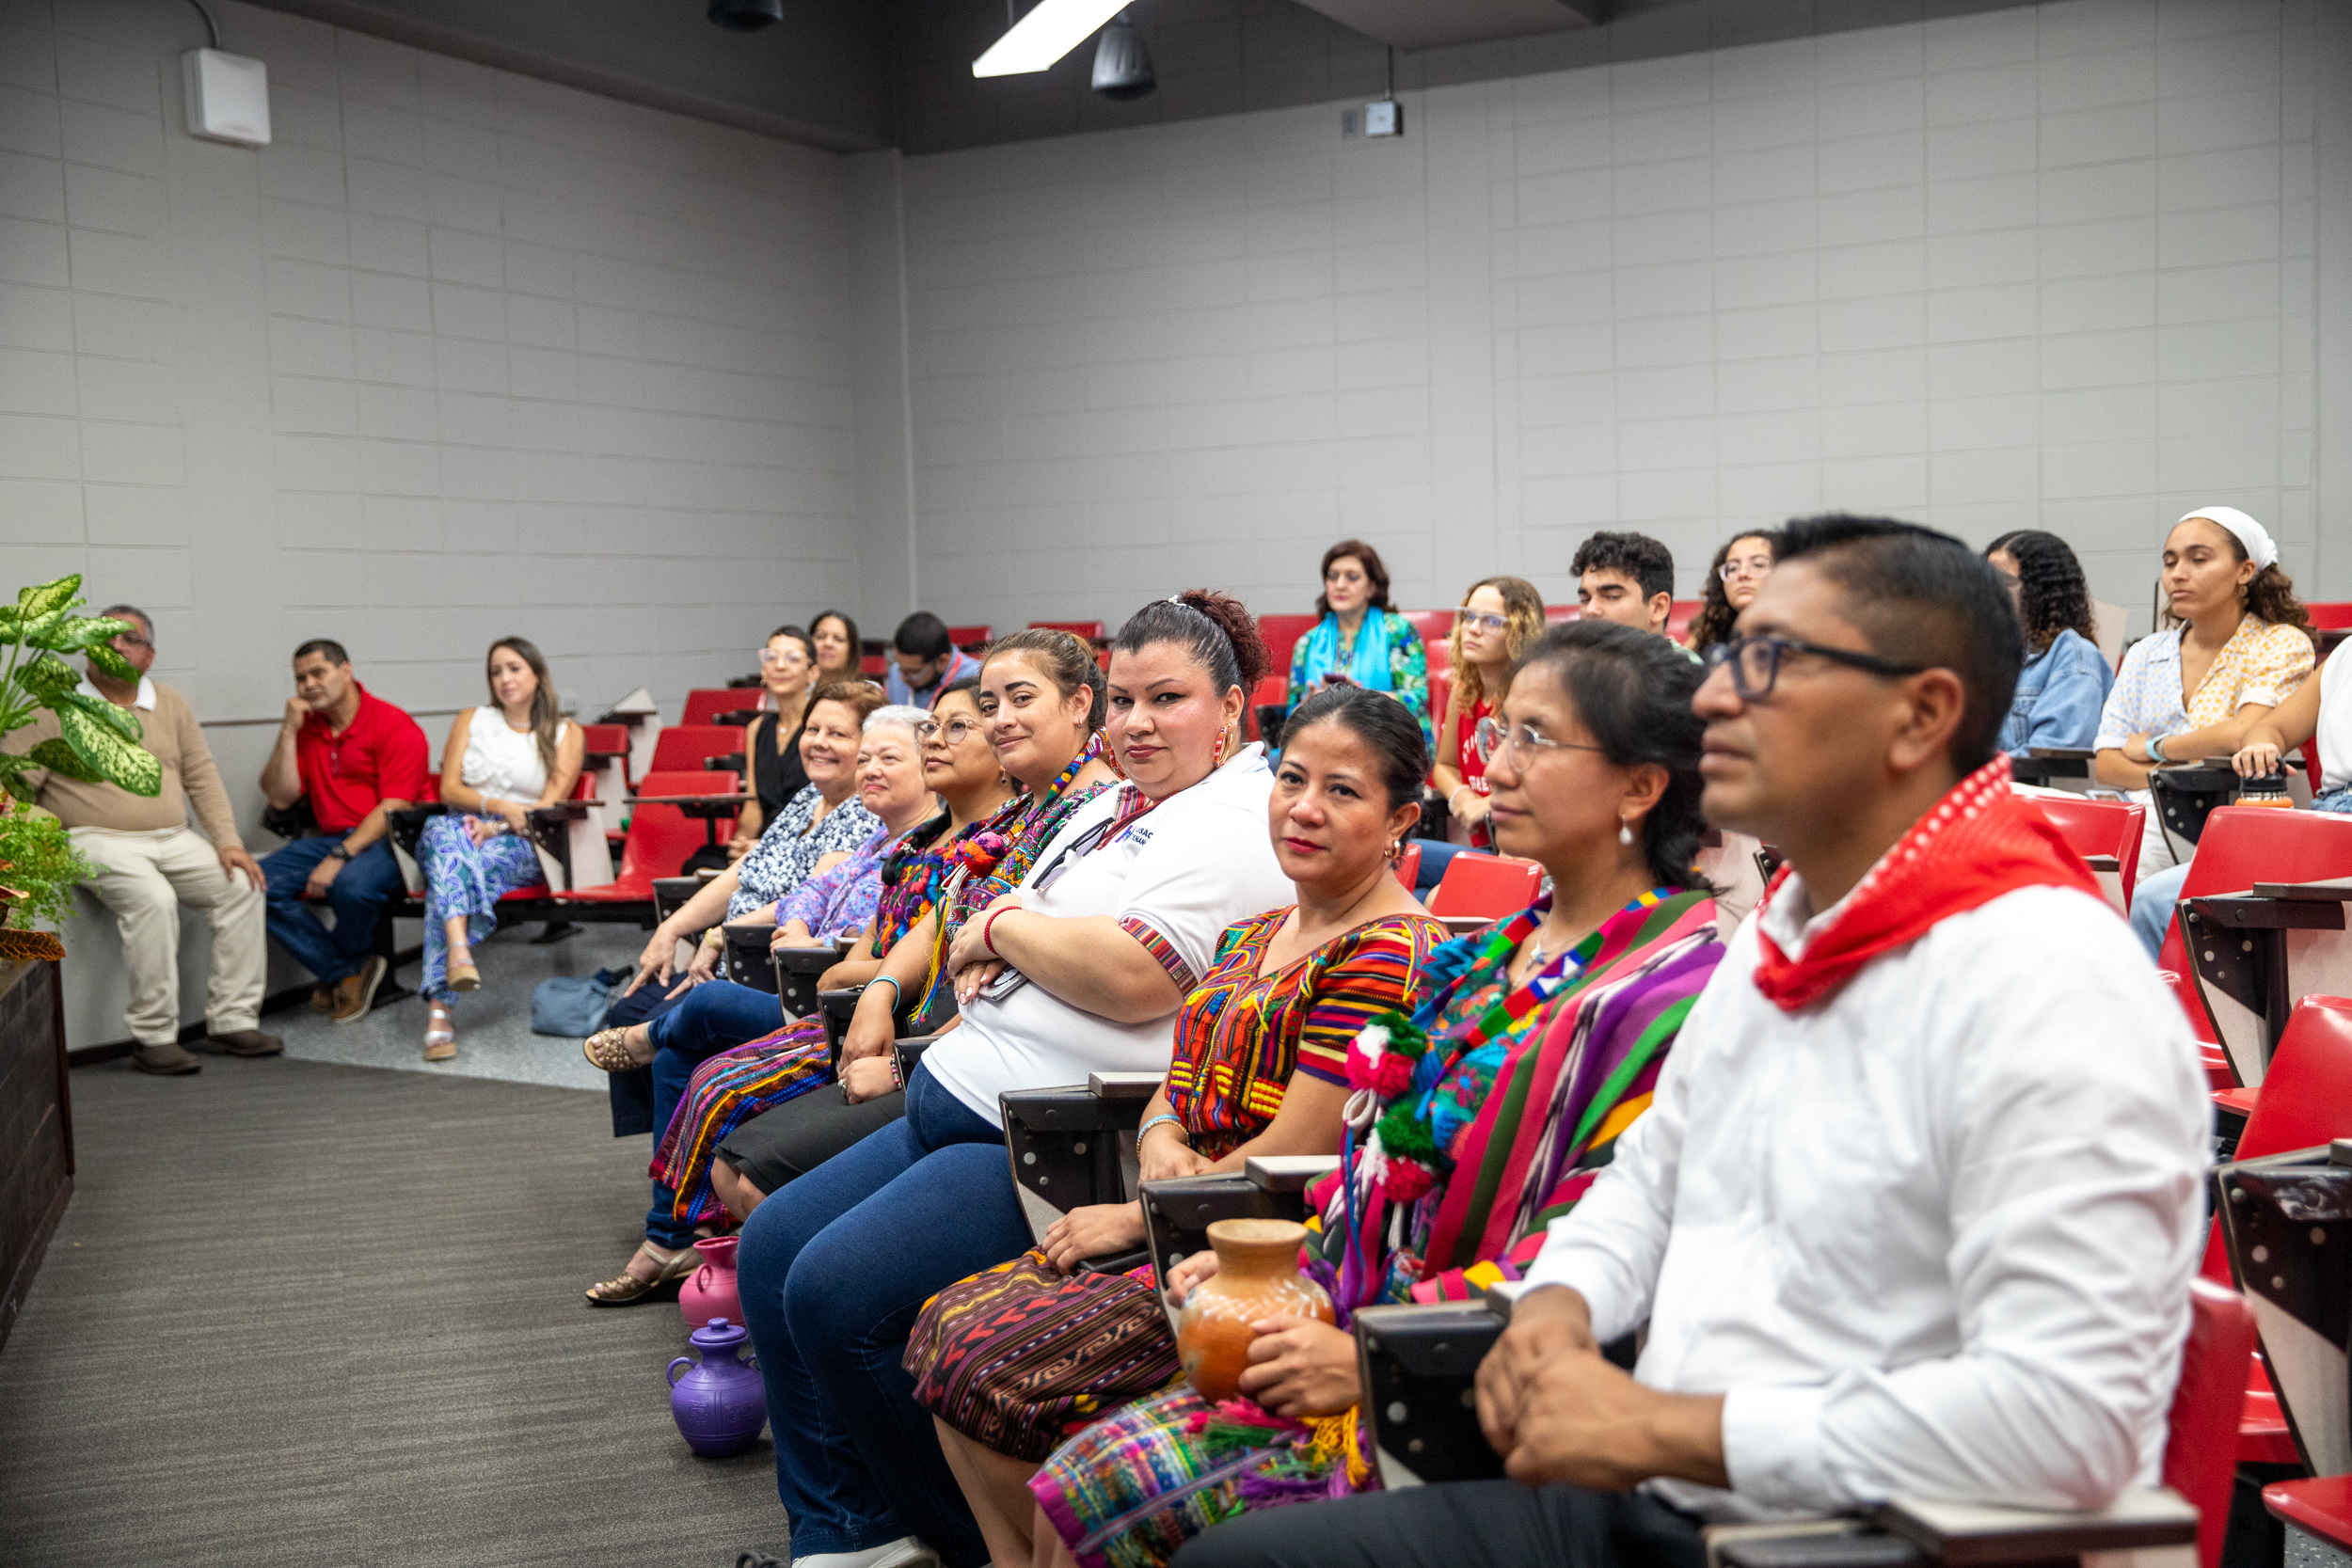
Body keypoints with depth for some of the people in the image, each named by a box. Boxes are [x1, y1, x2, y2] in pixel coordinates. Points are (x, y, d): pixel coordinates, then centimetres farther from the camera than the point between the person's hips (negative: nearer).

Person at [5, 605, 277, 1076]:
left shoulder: (171, 705, 15)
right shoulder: (56, 708, 1)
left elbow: (202, 778, 13)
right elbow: (14, 784, -2)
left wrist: (228, 841, 1)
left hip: (174, 839, 5)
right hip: (99, 842, -5)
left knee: (242, 886, -15)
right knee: (152, 899, -33)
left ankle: (232, 1022, -10)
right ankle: (153, 1037, -26)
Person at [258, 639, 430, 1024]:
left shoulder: (394, 726, -7)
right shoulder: (305, 728, 12)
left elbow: (393, 808, -15)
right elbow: (280, 799, 6)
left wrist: (339, 857, -24)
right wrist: (289, 731, -2)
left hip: (387, 839, -6)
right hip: (332, 838, 6)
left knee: (351, 885, -37)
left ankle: (350, 964, -2)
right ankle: (347, 972, -12)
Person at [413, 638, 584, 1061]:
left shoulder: (566, 734, 15)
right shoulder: (471, 720, 21)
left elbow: (549, 807, 2)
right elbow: (449, 789, 7)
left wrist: (496, 827, -14)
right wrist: (499, 806, -12)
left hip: (520, 846, -1)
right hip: (463, 830, 1)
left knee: (450, 877, -36)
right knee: (443, 831, -39)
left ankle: (440, 1006, -47)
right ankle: (459, 952, -61)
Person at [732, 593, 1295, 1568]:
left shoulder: (1235, 826, -11)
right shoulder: (1109, 807, 20)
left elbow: (1133, 976, -25)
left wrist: (1000, 926, -8)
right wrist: (988, 961, -3)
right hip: (952, 1103, 11)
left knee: (837, 1289, -20)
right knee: (771, 1248, 7)